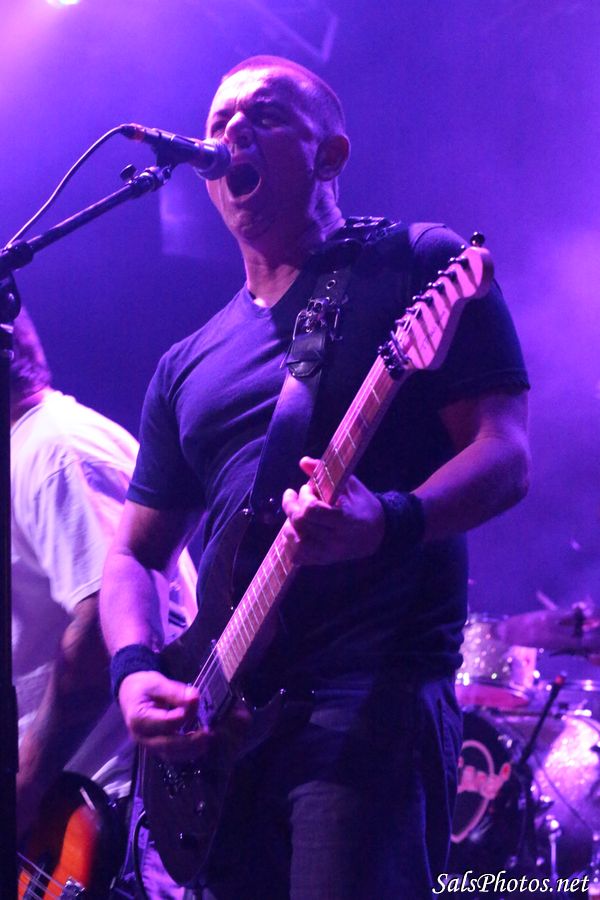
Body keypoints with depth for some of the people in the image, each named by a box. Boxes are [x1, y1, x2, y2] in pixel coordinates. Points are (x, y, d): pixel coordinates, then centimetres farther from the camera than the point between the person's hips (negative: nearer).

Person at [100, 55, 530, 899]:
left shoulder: (420, 269, 6)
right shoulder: (190, 365, 22)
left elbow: (506, 455, -3)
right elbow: (132, 556, 22)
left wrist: (388, 524, -24)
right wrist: (137, 669, 0)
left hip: (374, 690, -6)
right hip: (220, 721, 6)